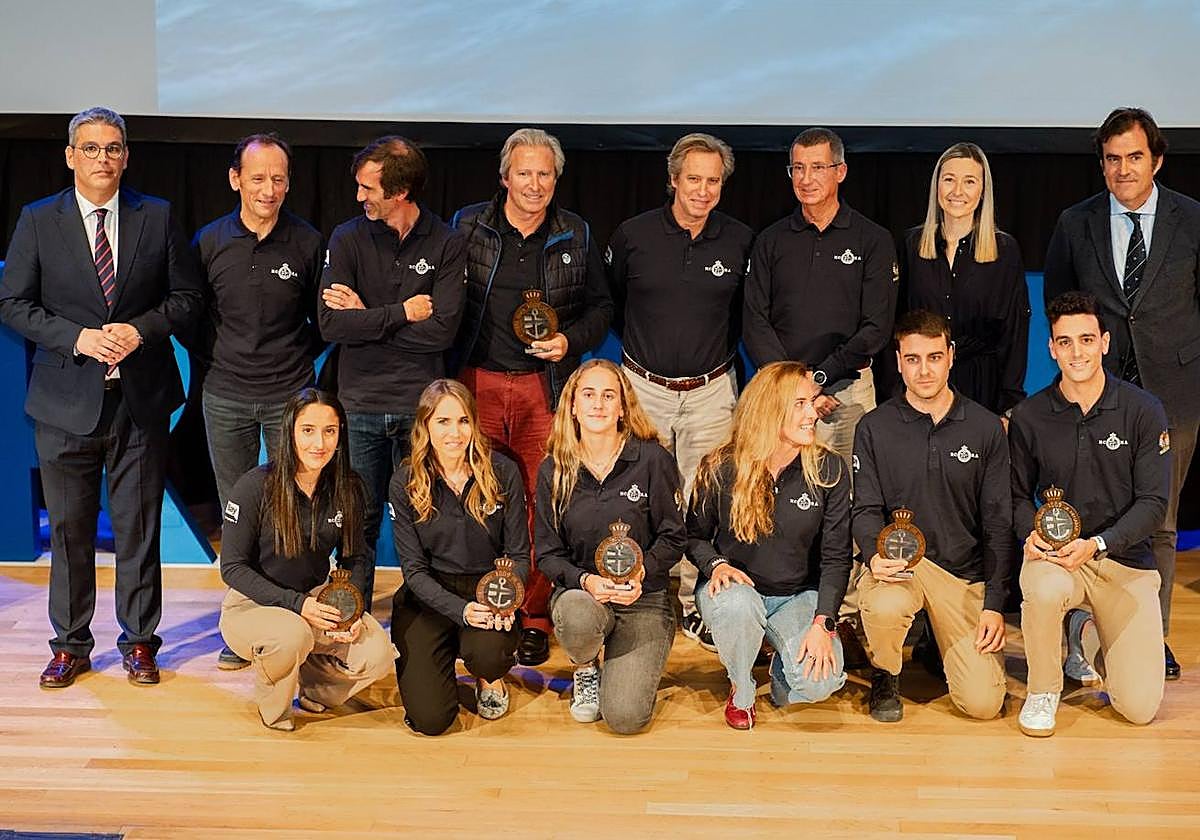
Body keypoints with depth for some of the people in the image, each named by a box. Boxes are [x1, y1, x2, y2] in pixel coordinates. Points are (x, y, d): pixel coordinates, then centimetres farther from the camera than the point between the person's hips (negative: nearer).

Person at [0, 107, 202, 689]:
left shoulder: (157, 218, 4)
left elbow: (186, 297, 5)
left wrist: (142, 329, -13)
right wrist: (77, 337, -14)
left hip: (141, 398, 0)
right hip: (66, 400, 0)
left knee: (139, 526, 7)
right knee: (69, 527, 7)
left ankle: (139, 643, 19)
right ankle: (70, 645, 20)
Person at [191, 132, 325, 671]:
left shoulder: (307, 243, -2)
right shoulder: (210, 242, 2)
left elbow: (324, 318, 10)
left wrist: (299, 358, 2)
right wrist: (212, 357, 4)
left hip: (290, 394, -1)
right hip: (226, 397, 2)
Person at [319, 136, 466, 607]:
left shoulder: (446, 245, 1)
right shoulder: (348, 239, 3)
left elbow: (442, 330, -11)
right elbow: (330, 324, -8)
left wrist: (366, 319, -8)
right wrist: (402, 313, -10)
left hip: (421, 407, -1)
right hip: (360, 406, 1)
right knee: (359, 524, 7)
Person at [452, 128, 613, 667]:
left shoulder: (576, 236, 8)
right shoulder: (468, 226, 5)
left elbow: (601, 305, 15)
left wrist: (570, 341, -3)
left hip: (545, 387, 0)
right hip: (477, 383, 0)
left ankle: (534, 618, 8)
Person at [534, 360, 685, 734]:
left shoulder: (653, 460, -5)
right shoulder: (554, 471, 1)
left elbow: (673, 538, -1)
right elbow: (547, 553, 2)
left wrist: (641, 574, -20)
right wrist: (585, 580, -19)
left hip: (644, 598, -1)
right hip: (580, 593, 2)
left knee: (625, 718, -19)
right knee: (577, 617, -39)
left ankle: (629, 666, 19)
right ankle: (585, 671, 0)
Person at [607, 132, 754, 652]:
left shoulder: (740, 241, 0)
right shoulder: (633, 235, -3)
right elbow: (610, 303, 12)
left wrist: (720, 354, 10)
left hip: (711, 391, 1)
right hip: (644, 388, 0)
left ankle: (695, 604, 15)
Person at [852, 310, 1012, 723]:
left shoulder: (986, 429, 3)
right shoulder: (875, 428, 1)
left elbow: (998, 524, 4)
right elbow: (866, 510, -3)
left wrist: (995, 603, -4)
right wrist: (876, 553, -27)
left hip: (965, 572, 1)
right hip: (898, 559, -1)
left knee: (983, 703, -9)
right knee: (885, 607, -38)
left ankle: (942, 642, 26)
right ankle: (886, 674, -1)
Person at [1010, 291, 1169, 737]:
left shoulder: (1143, 411, -4)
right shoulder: (1029, 417, -1)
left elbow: (1153, 502, -6)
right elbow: (1019, 495, 8)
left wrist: (1096, 544, -20)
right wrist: (1030, 533, -14)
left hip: (1126, 558, 0)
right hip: (1055, 553, 0)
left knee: (1140, 707, -8)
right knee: (1045, 589, -40)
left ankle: (1092, 640, 27)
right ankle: (1042, 691, -9)